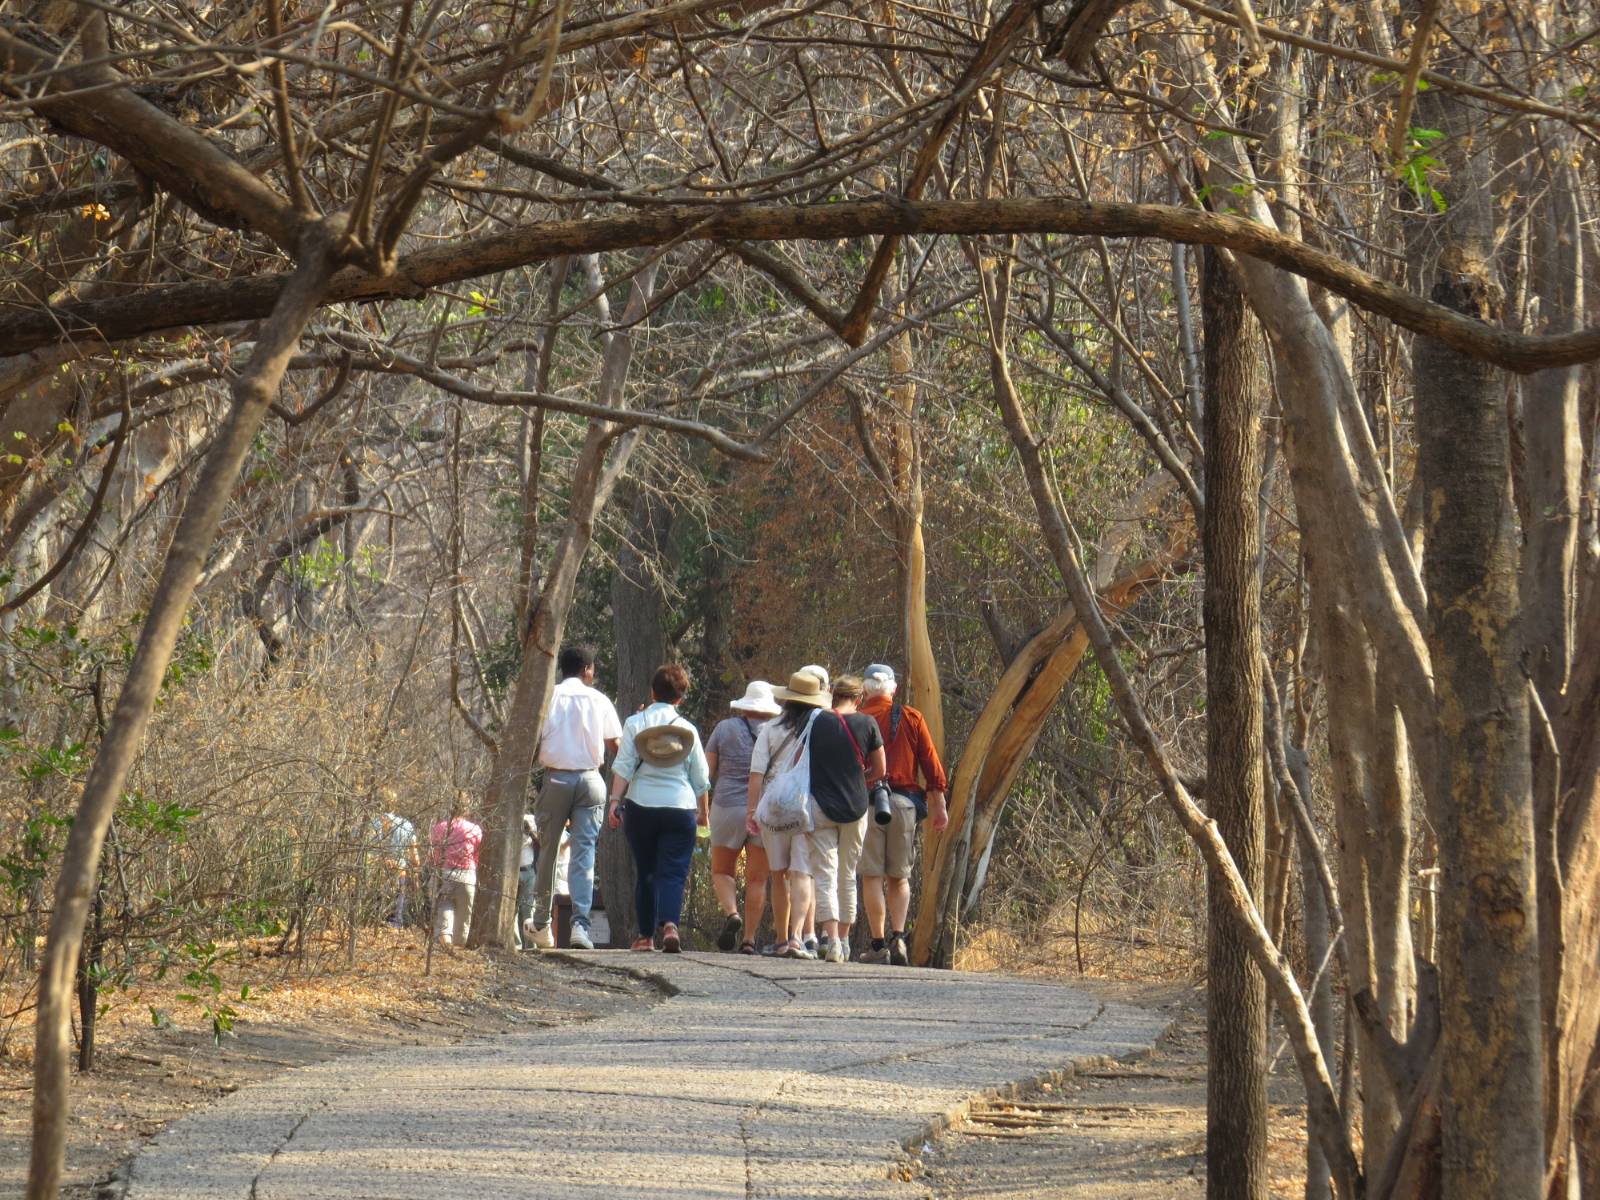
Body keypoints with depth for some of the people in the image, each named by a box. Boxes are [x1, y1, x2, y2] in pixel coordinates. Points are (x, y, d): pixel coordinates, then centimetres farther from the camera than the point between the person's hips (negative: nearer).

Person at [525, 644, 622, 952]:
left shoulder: (548, 697, 0)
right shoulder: (599, 701, 2)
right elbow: (615, 746, 5)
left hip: (556, 778, 0)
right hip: (590, 780, 0)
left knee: (548, 850, 13)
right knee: (584, 854, -2)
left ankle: (541, 925, 22)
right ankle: (580, 924, -17)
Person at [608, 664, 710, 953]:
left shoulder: (635, 723, 2)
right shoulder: (688, 730, 6)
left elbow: (623, 767, -6)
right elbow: (701, 778, 11)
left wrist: (615, 800, -3)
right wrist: (704, 811, 23)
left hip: (641, 806, 0)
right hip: (680, 807, 0)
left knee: (645, 872, 11)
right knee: (673, 872, -3)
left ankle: (646, 935, 15)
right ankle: (669, 924, -26)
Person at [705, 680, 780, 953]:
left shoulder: (725, 728, -2)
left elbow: (707, 770, -1)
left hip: (728, 807, -1)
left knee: (722, 871, 13)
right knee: (757, 879, 7)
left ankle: (731, 913, -14)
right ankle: (749, 939, 2)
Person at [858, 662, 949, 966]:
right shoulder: (912, 718, 6)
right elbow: (931, 763, 3)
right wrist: (939, 805, 7)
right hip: (903, 803, 2)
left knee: (872, 876, 2)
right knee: (899, 877, 12)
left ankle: (878, 945, -2)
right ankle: (898, 937, -4)